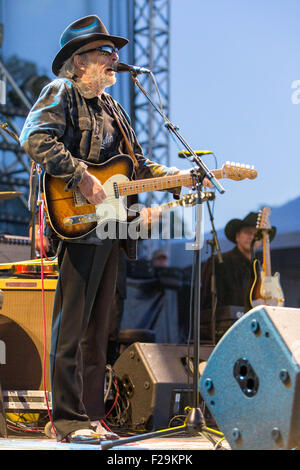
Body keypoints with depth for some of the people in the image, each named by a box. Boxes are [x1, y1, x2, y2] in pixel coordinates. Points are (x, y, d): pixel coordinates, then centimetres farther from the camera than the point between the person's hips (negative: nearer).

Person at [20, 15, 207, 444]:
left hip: (108, 230, 9)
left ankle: (92, 417, 14)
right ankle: (69, 420, -5)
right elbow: (35, 139, -18)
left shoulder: (111, 108, 24)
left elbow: (136, 163, 28)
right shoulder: (61, 93, -2)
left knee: (97, 329, 9)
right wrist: (83, 179, -23)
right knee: (71, 326, -8)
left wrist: (175, 177, 11)